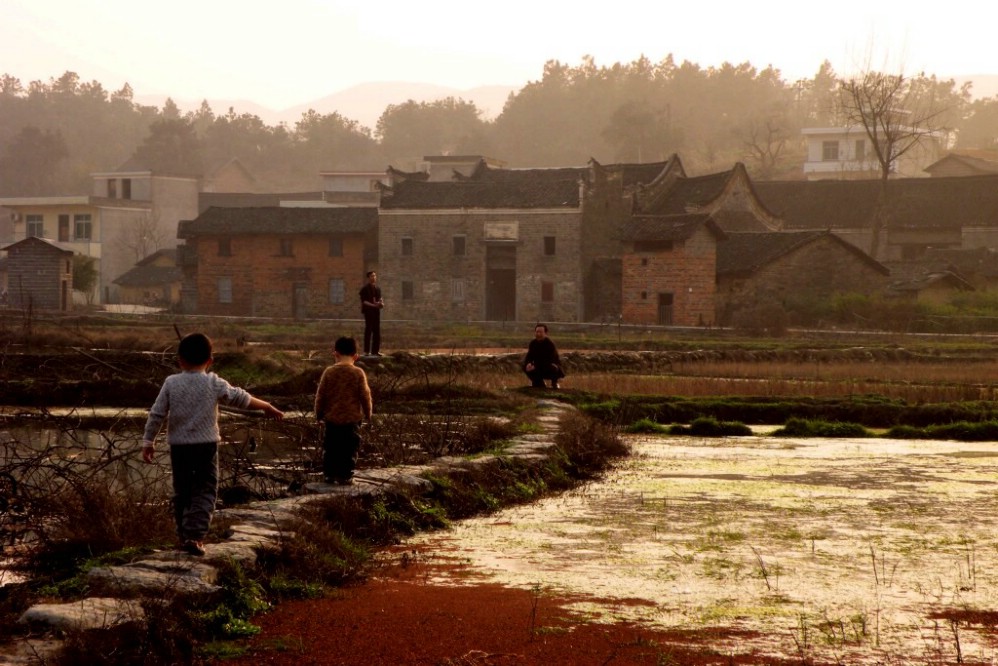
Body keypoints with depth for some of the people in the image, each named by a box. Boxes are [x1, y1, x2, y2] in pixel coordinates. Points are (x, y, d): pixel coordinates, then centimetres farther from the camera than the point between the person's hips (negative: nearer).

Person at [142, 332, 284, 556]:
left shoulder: (171, 383, 0)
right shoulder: (214, 384, -3)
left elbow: (156, 414, 0)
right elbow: (241, 398, 5)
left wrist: (148, 441, 9)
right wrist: (267, 407, 19)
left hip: (178, 446, 2)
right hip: (206, 445, -2)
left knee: (182, 491, 13)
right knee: (205, 491, 2)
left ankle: (184, 536, 19)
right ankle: (195, 535, -13)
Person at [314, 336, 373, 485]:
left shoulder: (329, 372, -4)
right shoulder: (358, 373, -7)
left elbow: (320, 395, 1)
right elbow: (365, 395, -4)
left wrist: (319, 414, 14)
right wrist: (367, 414, 11)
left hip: (332, 418, 2)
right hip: (352, 418, -2)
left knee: (330, 447, 13)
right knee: (349, 448, 5)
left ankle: (329, 474, 15)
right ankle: (345, 476, 3)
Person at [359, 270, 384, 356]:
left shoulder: (378, 288, 16)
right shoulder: (365, 289, -4)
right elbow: (363, 301, -10)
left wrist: (381, 303, -3)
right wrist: (373, 305, -21)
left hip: (376, 311, 7)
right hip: (368, 311, -7)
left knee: (377, 331, 6)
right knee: (368, 330, -7)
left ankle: (375, 350, 10)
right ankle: (367, 351, -6)